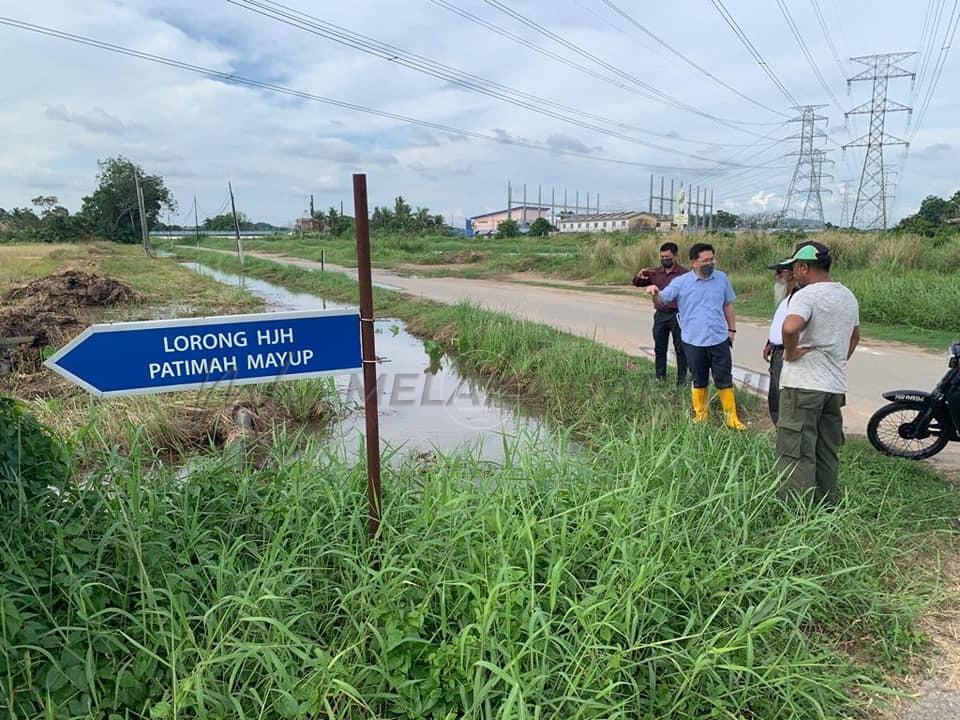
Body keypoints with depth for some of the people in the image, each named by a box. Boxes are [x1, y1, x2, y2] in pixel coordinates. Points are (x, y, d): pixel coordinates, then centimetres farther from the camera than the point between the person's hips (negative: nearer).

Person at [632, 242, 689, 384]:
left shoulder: (684, 273, -7)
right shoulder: (655, 273, 7)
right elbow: (637, 283, 9)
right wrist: (640, 276, -13)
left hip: (677, 315, -4)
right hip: (660, 315, 5)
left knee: (680, 348, 5)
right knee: (659, 348, 10)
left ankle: (682, 378, 14)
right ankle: (660, 378, 20)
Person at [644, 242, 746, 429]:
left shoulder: (722, 278, 1)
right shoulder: (681, 282, -7)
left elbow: (728, 305, 13)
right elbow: (661, 302, -10)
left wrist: (732, 329, 13)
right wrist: (655, 294, -33)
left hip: (719, 340, 1)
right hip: (694, 342, -1)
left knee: (724, 380, 8)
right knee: (699, 382, 13)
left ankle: (731, 417, 21)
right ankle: (700, 416, 29)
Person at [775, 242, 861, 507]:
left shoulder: (806, 295, -14)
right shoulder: (848, 296, 14)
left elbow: (790, 327, -34)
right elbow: (854, 337, 29)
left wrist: (790, 353, -18)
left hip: (803, 385, -8)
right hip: (836, 386, 8)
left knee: (796, 454, -4)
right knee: (828, 454, 17)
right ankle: (827, 508, 25)